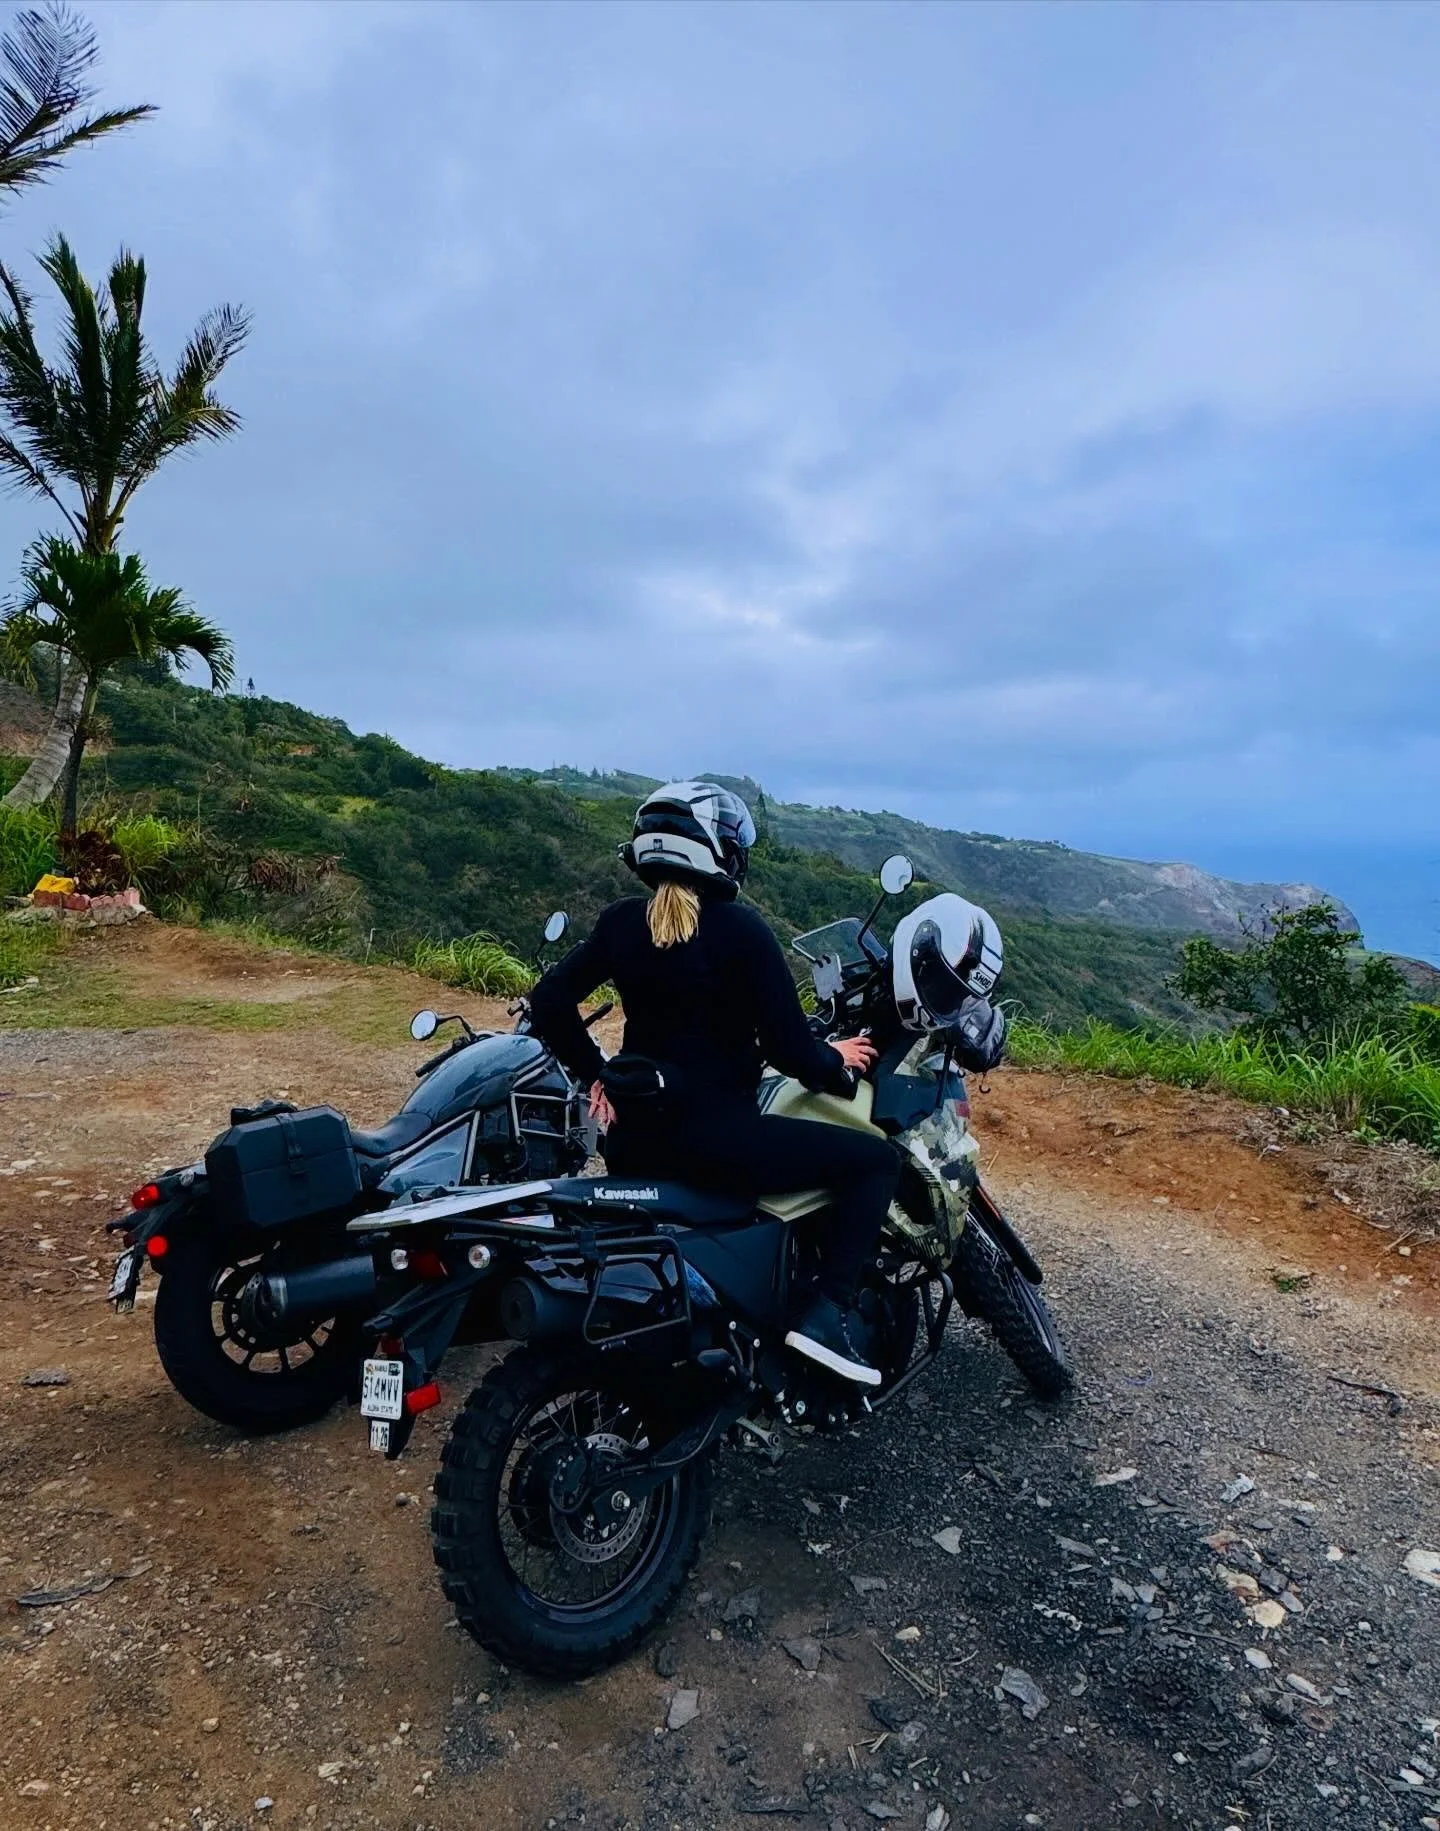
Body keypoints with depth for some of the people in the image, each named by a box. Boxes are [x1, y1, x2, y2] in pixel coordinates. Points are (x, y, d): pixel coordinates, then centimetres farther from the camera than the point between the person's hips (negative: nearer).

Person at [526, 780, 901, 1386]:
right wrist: (837, 1066, 6)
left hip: (632, 1135, 7)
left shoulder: (621, 921, 3)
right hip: (714, 1136, -6)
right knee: (878, 1159, 4)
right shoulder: (738, 927, -13)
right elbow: (788, 1049, -14)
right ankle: (828, 1313, -4)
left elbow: (549, 1002, 4)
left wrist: (595, 1074, 14)